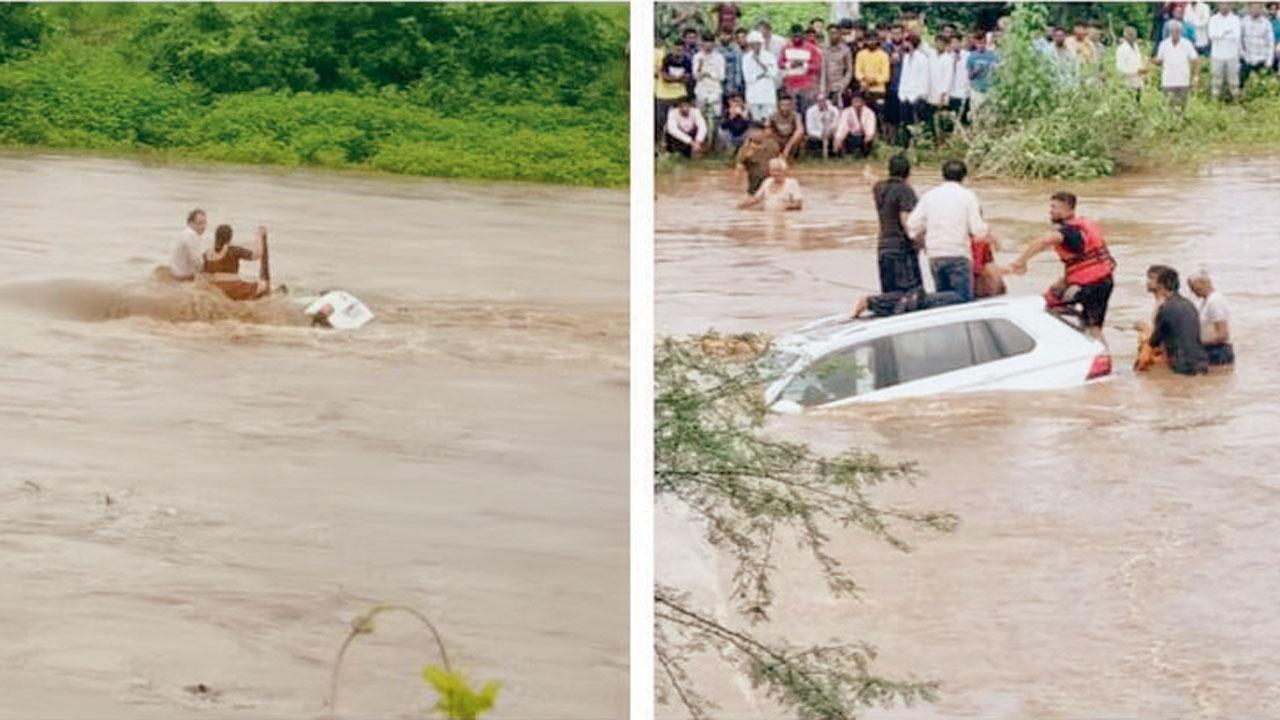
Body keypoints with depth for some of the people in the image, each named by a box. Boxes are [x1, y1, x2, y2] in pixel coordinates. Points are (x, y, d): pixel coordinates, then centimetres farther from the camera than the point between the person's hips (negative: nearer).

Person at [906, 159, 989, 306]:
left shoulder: (929, 196, 10)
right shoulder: (967, 195, 0)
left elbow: (912, 228, 6)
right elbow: (978, 230, -5)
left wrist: (924, 242, 25)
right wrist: (987, 230, 17)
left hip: (934, 255, 5)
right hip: (958, 255, -5)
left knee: (943, 294, 15)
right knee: (964, 297, -6)